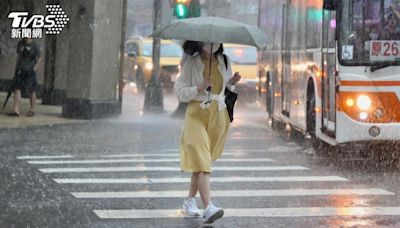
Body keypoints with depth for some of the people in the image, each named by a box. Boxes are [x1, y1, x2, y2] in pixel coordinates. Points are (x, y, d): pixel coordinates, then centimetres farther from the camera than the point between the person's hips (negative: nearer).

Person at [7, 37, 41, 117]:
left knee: (31, 91, 3)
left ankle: (32, 110, 18)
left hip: (30, 71, -5)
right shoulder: (20, 43, 7)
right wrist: (16, 69, 13)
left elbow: (39, 59, -2)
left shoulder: (35, 45, -7)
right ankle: (16, 110, -9)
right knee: (17, 89, -5)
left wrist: (34, 69, -13)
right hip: (20, 70, 5)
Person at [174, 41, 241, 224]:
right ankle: (208, 207, -28)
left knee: (203, 160, 11)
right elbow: (179, 92, -5)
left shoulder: (223, 61, 8)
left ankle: (190, 200, 27)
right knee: (201, 161, -17)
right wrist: (200, 87, -19)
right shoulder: (191, 63, -5)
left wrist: (232, 82, 0)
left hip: (218, 115, 5)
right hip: (196, 114, -5)